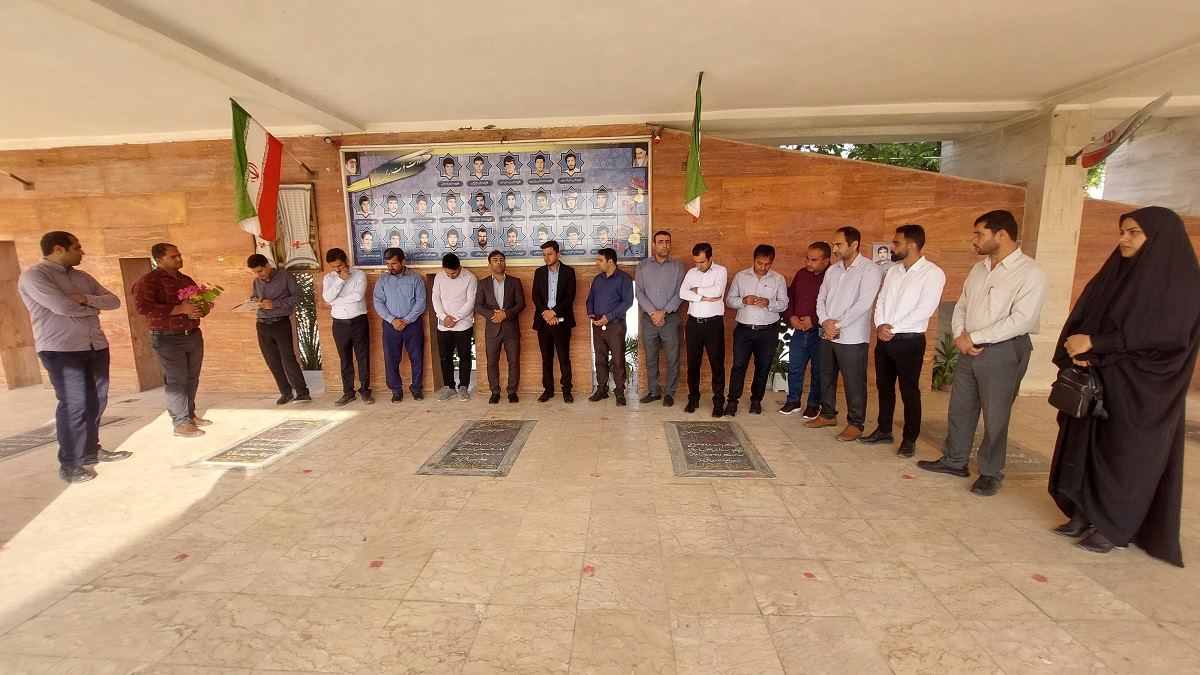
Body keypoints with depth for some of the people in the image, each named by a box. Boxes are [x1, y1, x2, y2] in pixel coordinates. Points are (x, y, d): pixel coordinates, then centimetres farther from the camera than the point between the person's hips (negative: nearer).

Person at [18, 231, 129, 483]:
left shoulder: (82, 277, 14)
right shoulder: (33, 276, -7)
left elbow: (114, 301, 7)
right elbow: (63, 306, -20)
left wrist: (86, 299, -12)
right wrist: (96, 306, -2)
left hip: (96, 347, 6)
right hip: (61, 350, -6)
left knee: (96, 401, 11)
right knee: (74, 405, -5)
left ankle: (91, 450, 26)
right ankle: (69, 464, 6)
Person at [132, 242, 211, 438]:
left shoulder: (187, 280, 14)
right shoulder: (149, 280, -7)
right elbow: (142, 306, -21)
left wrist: (201, 311, -2)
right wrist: (180, 309, -24)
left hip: (193, 335, 7)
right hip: (168, 339, -6)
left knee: (192, 378, 12)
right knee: (176, 381, -4)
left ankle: (190, 415, 24)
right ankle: (180, 423, 3)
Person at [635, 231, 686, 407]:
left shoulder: (678, 266, 4)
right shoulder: (643, 266, 7)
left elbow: (680, 293, -3)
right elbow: (638, 292, -1)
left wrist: (664, 312, -12)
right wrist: (652, 312, -12)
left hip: (670, 319, -1)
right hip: (648, 319, 1)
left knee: (672, 358, 2)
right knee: (650, 358, 9)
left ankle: (669, 392, 16)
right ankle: (653, 391, 22)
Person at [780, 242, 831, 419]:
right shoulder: (801, 274, 6)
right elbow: (790, 297, 16)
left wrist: (814, 320, -18)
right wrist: (791, 316, 1)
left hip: (819, 333, -5)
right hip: (799, 330, 6)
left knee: (817, 370, 9)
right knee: (794, 367, 12)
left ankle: (814, 404, 25)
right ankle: (793, 400, 27)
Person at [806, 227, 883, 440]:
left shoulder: (870, 270, -9)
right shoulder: (832, 270, 11)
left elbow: (863, 304, -18)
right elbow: (821, 298, 10)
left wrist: (838, 325, -16)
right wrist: (825, 321, -8)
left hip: (852, 338, -7)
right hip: (827, 335, 7)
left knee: (854, 382, 2)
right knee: (826, 377, 16)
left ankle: (856, 424, 17)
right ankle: (828, 414, 32)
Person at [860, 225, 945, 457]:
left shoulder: (932, 273, -9)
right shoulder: (893, 271, 12)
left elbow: (924, 310, -18)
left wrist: (893, 328, -16)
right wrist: (880, 325, -7)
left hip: (909, 341, -7)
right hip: (884, 339, 7)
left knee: (909, 392, 3)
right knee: (884, 387, 14)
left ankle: (910, 439, 16)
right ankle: (884, 430, 28)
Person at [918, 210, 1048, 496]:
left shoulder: (1030, 273, -11)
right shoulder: (978, 269, 10)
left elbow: (1022, 320, -19)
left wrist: (974, 337, -16)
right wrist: (960, 336, -6)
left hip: (1003, 352, -6)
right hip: (969, 349, 6)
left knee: (995, 416, 5)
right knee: (959, 408, 14)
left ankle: (991, 473, 22)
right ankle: (954, 460, 29)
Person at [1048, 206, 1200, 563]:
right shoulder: (1114, 274, 10)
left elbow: (1163, 334, -17)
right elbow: (1080, 318, 7)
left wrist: (1093, 344, -20)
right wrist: (1077, 351, -10)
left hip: (1139, 389, -5)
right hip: (1095, 383, 6)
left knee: (1122, 455, 3)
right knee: (1084, 448, 8)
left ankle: (1114, 528, 16)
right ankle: (1085, 514, 20)